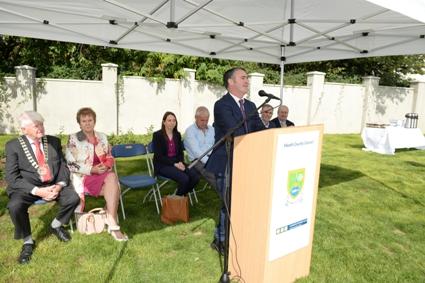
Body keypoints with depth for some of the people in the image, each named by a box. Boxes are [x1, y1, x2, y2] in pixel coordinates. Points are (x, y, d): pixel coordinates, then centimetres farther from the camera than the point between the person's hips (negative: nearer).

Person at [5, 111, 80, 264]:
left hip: (54, 184, 3)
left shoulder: (54, 141, 5)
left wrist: (59, 185, -15)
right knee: (15, 206, -32)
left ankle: (56, 225, 10)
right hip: (27, 187, -2)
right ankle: (28, 241, -3)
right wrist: (37, 191, -22)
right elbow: (11, 177, -9)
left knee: (73, 198, -23)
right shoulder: (13, 145, -4)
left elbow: (63, 166, 6)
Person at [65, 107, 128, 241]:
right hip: (83, 177, -4)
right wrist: (92, 170, -17)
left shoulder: (102, 137, 14)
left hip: (103, 174, 5)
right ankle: (112, 225, -26)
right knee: (112, 177, -30)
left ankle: (111, 222, -26)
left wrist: (107, 166, -9)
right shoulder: (73, 138, 0)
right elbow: (71, 164, -8)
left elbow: (110, 158, 15)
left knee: (112, 177, -30)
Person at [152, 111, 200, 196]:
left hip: (177, 163, 6)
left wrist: (180, 162, -10)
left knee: (195, 177, -20)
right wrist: (174, 164, -19)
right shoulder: (157, 135, -5)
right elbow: (159, 156, -11)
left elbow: (180, 152, 13)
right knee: (184, 178, -29)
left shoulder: (177, 135, 12)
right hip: (162, 165, -5)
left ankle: (182, 195, 3)